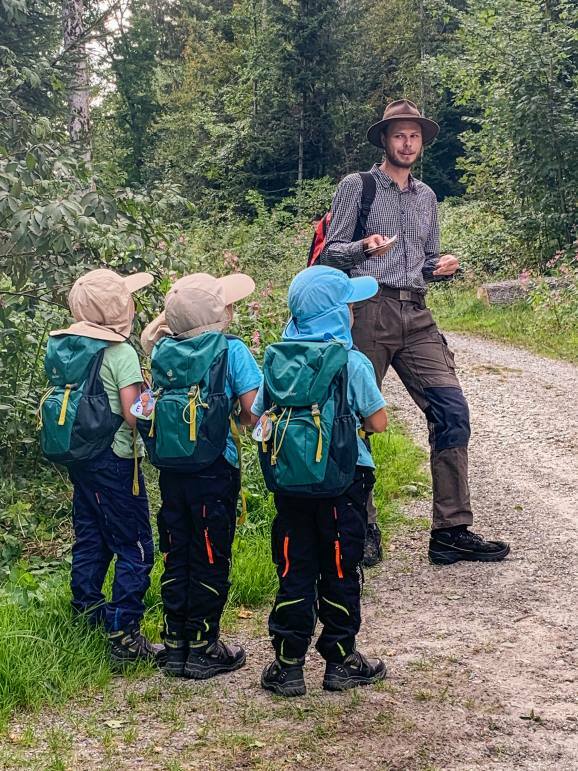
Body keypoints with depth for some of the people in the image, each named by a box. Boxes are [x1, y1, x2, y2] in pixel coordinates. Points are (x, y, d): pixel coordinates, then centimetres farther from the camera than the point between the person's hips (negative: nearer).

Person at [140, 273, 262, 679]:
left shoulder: (162, 350, 3)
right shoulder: (232, 350, -11)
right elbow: (252, 413, -12)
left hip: (171, 471, 5)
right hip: (215, 469, -5)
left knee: (176, 558, 15)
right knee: (210, 560, 7)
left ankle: (176, 645, 22)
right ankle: (203, 649, 14)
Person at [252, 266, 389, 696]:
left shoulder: (278, 360, -1)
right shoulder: (353, 363, -12)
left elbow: (258, 420, 4)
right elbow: (378, 423, -7)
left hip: (290, 479, 3)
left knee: (294, 572, 9)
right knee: (341, 571, 9)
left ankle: (289, 666, 14)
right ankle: (341, 662, 19)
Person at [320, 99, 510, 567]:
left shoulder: (426, 197, 21)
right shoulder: (357, 186, 5)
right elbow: (330, 252, 0)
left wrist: (443, 267, 2)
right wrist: (365, 247, -19)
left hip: (417, 315, 5)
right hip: (369, 312, -4)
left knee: (452, 411, -7)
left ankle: (451, 531, -2)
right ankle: (361, 529, 10)